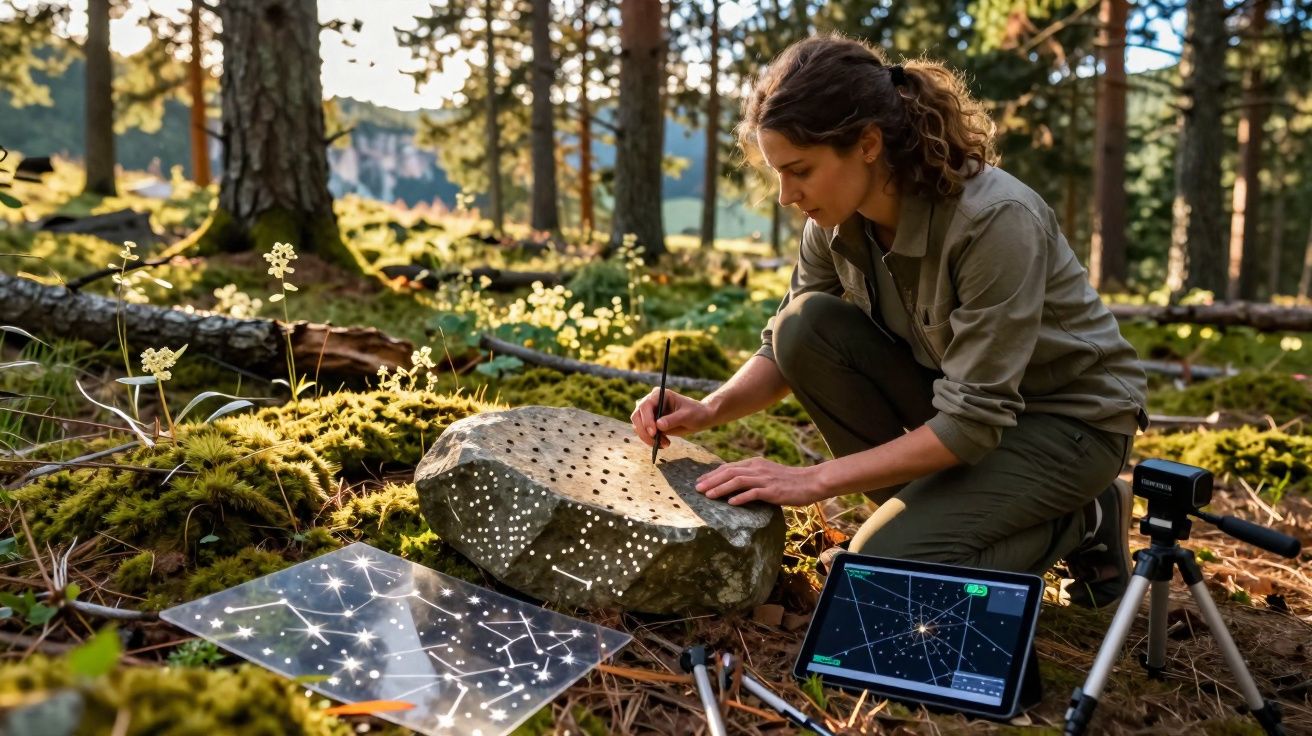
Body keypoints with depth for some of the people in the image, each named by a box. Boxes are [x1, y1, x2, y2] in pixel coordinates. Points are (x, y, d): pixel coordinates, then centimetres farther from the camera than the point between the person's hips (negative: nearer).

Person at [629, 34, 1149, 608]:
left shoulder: (995, 219, -32)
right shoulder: (839, 216, -12)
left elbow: (973, 422, -31)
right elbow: (786, 346, -1)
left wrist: (814, 480, -30)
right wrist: (708, 410, -20)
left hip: (1070, 418, -6)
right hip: (961, 397, 6)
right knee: (807, 327, -17)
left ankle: (1079, 522, 4)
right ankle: (939, 509, -2)